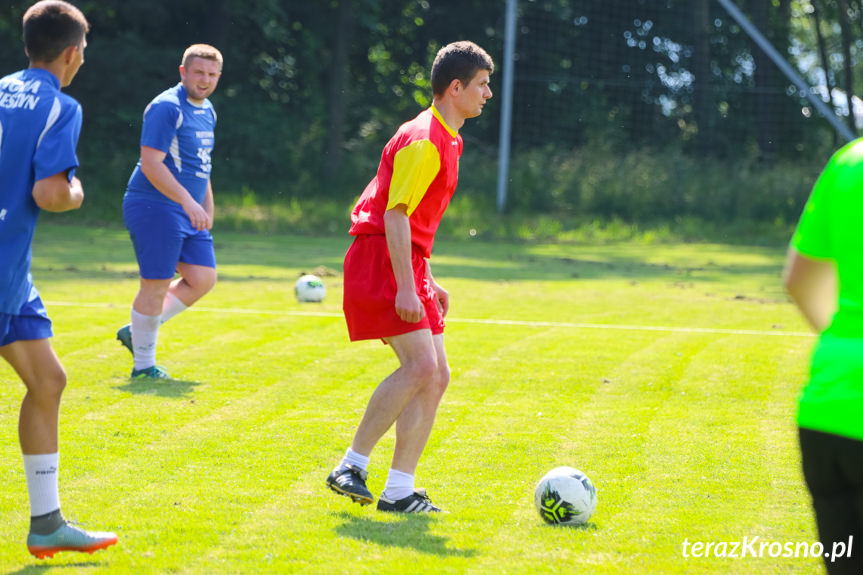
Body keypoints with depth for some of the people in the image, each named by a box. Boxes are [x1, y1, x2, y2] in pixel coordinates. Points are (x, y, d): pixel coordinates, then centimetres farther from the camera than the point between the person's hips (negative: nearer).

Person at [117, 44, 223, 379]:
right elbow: (151, 164, -22)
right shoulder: (167, 107, -14)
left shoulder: (207, 112, 15)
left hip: (189, 213, 9)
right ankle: (143, 365, 7)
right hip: (156, 207, -9)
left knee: (202, 279, 6)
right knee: (156, 286, -5)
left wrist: (207, 210, 23)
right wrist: (188, 202, -27)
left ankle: (136, 332, 19)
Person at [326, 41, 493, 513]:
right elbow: (395, 214, -21)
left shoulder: (446, 139, 18)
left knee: (436, 376, 2)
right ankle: (352, 466, -10)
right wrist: (405, 287, -26)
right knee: (421, 366, -19)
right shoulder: (424, 141, -14)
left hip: (407, 265, 10)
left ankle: (399, 490, 1)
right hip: (381, 262, -10)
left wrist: (427, 282, 25)